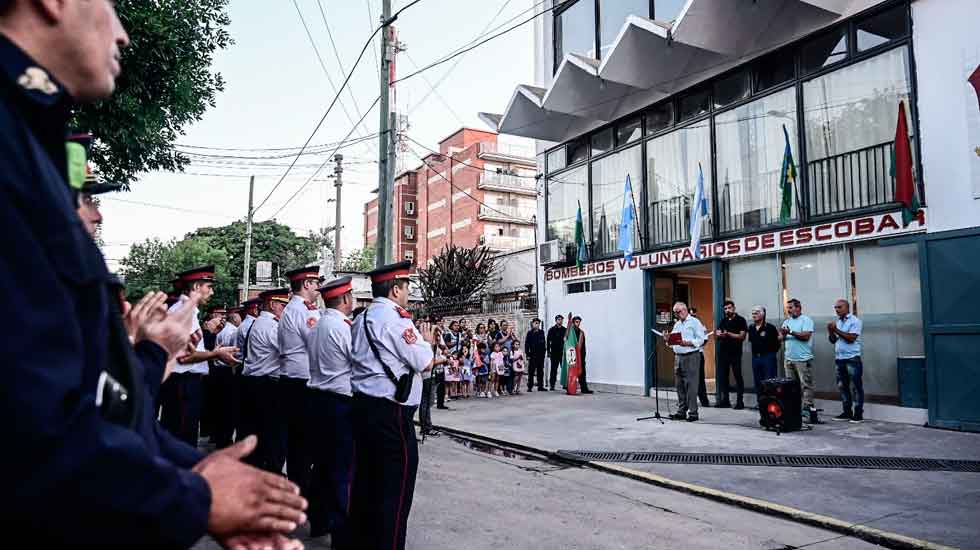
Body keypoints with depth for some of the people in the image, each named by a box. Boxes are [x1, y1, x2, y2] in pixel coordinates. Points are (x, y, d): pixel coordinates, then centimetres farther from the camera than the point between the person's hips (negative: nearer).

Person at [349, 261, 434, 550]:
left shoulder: (361, 319, 14)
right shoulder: (395, 319, -14)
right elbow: (423, 363, -12)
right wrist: (426, 340, 7)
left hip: (364, 405, 9)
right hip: (391, 412, -9)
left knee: (366, 478, 16)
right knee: (395, 487, -1)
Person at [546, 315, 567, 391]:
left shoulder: (565, 330, 10)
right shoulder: (552, 330, 6)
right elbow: (548, 341, 4)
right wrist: (548, 352, -2)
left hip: (563, 352, 1)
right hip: (554, 352, -1)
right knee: (554, 369, 3)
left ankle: (565, 384, 3)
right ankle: (552, 385, 8)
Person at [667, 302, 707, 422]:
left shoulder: (694, 322, -2)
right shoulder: (676, 325, 19)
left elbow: (701, 340, -11)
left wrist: (687, 343, -21)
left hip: (691, 357, -7)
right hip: (678, 357, 7)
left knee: (691, 385, -7)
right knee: (679, 385, 8)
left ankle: (693, 412, -2)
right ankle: (681, 411, 15)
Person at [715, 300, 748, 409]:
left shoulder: (740, 320, -3)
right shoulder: (723, 321, 16)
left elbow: (742, 336, -11)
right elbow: (717, 335, 19)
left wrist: (728, 334, -16)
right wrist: (717, 333, -3)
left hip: (735, 352, -6)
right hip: (723, 352, 6)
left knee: (738, 376, -1)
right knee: (722, 376, 7)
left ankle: (740, 401, 3)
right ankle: (725, 400, 14)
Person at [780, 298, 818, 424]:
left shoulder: (806, 320, -3)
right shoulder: (786, 321, 16)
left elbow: (806, 336, -16)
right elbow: (781, 338, 13)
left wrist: (791, 332, -17)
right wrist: (782, 334, -9)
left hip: (803, 359, -6)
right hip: (789, 359, 7)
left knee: (806, 385, -8)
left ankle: (808, 407, -9)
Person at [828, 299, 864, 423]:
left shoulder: (855, 321, -6)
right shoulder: (836, 321, 14)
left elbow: (851, 338, -17)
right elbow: (833, 340, 13)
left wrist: (836, 330, -15)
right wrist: (830, 331, -5)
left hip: (852, 358, -7)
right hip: (839, 358, 7)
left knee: (856, 386, -1)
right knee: (842, 386, 9)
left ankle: (858, 413, 2)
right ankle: (847, 412, 17)